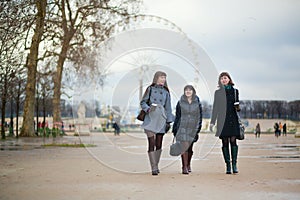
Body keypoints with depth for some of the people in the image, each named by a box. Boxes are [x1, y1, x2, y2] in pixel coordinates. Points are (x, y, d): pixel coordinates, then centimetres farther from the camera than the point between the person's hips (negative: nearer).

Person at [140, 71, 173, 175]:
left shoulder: (166, 91, 10)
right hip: (150, 119, -2)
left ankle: (156, 165, 20)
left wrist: (169, 121, 7)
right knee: (151, 143, -9)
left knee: (159, 144, 5)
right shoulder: (150, 89, 4)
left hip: (161, 119, 3)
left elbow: (168, 108, 11)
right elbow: (143, 102, 6)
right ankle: (154, 168, -8)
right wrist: (147, 108, -14)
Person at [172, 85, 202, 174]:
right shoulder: (180, 102, 2)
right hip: (182, 128, -2)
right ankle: (185, 167, -8)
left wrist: (198, 128, 2)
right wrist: (175, 129, 3)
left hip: (193, 128, 2)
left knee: (190, 148, 9)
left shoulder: (197, 103, 5)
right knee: (184, 147, -12)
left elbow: (200, 116, 8)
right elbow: (177, 116, 5)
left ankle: (188, 165, 32)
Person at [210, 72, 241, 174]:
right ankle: (228, 166, 4)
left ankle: (234, 164, -2)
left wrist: (238, 107, -2)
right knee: (225, 142, 0)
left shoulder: (235, 91, 11)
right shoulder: (218, 92, 8)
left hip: (233, 119, 1)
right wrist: (212, 122, 4)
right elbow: (215, 108, 8)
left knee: (233, 141, -7)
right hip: (223, 120, 0)